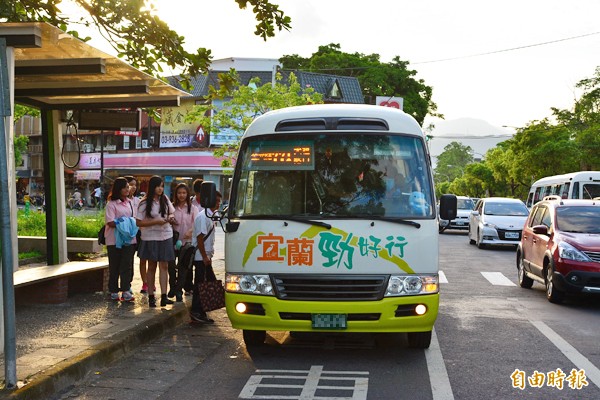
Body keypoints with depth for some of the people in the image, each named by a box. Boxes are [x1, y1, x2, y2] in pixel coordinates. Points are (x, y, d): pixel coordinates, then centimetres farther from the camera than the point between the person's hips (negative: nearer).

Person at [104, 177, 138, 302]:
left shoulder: (129, 203, 12)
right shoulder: (112, 204, -7)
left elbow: (134, 219, 16)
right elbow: (110, 222, -14)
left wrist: (131, 224, -4)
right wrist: (123, 224, -21)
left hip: (128, 239, 5)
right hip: (115, 240, -5)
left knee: (127, 266, 2)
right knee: (114, 267, 5)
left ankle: (126, 290, 3)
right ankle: (114, 292, 13)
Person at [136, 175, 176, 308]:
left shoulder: (165, 199, 6)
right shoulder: (145, 203, -8)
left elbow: (171, 212, 19)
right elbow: (139, 222, -11)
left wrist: (170, 217, -4)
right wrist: (155, 221, -20)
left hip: (166, 236, 3)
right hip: (151, 237, -3)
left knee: (164, 266, -2)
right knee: (152, 267, 7)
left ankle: (164, 296, -4)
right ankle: (151, 296, 14)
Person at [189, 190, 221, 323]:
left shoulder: (211, 216, 13)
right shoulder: (203, 217, -16)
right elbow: (200, 237, -20)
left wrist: (209, 256, 17)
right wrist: (205, 256, -19)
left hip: (206, 256, 10)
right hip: (200, 256, -10)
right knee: (200, 284, -6)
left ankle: (198, 312, 18)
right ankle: (196, 312, 1)